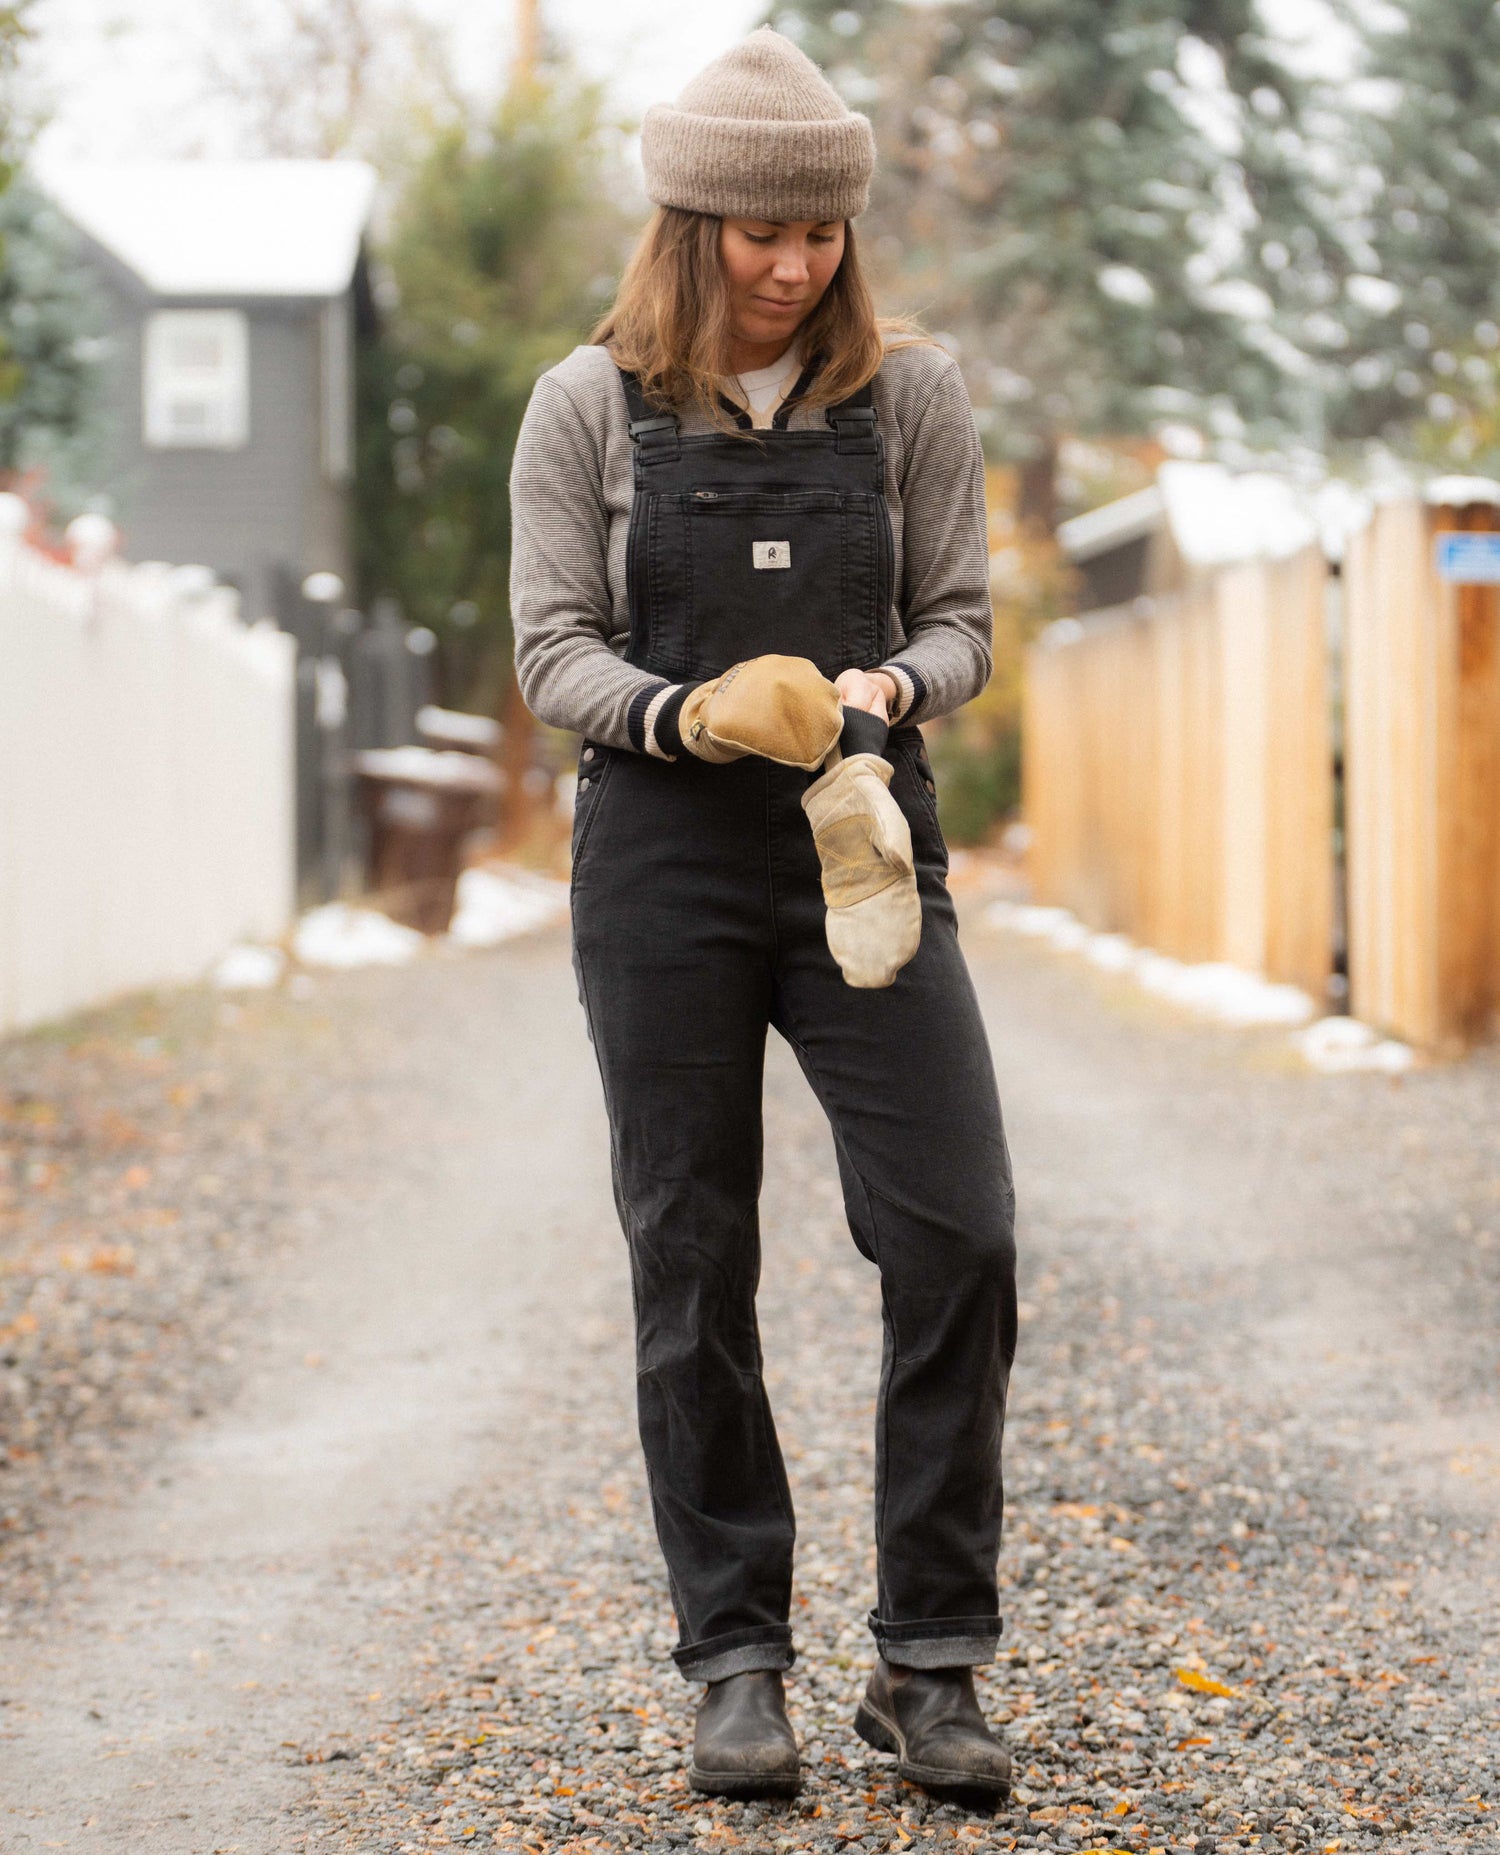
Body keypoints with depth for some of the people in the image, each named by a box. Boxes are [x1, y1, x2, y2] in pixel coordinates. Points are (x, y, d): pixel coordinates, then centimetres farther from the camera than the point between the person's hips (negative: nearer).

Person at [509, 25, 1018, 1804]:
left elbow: (962, 622, 7)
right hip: (661, 862, -1)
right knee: (691, 1265, 3)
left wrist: (889, 684, -16)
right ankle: (735, 1663, 15)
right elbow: (552, 650, 0)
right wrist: (686, 713, -19)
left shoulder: (909, 391, 3)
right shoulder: (590, 406, 0)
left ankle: (928, 1666, 3)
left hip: (863, 846, 1)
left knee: (958, 1240, -8)